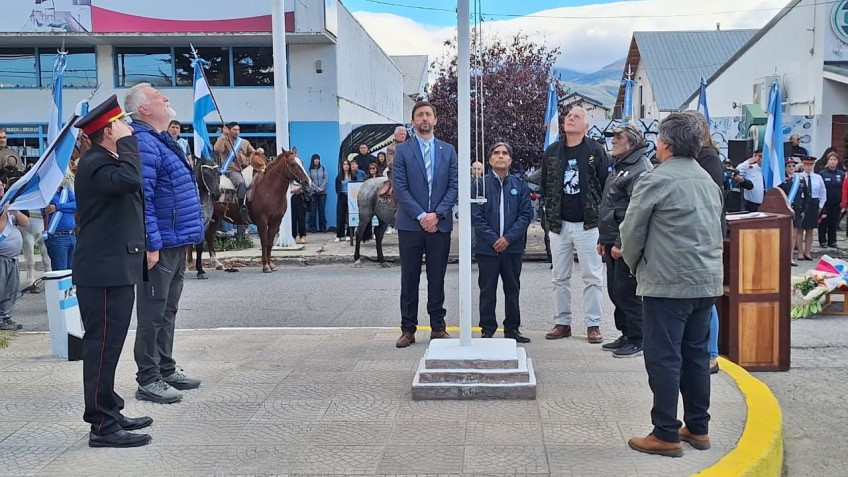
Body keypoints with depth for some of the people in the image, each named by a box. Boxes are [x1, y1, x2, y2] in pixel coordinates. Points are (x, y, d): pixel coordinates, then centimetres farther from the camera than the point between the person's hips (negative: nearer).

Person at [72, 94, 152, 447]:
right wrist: (127, 141, -22)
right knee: (103, 344, -7)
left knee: (107, 344, 15)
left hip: (114, 268, 11)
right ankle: (103, 427, -2)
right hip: (104, 270, -11)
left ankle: (109, 413, 25)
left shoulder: (105, 160, 18)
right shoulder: (95, 164, -15)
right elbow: (130, 179, -35)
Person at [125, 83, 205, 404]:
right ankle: (148, 380, 6)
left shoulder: (164, 141, 17)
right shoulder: (144, 143, -16)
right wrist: (152, 244, -25)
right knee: (153, 314, -2)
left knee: (168, 310, 17)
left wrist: (186, 236, 21)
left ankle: (166, 369, 28)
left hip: (177, 243, 10)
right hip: (160, 245, -10)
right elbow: (142, 198, -22)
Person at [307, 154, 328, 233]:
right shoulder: (310, 169, 1)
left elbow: (326, 178, 2)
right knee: (313, 210, -2)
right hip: (313, 192, -1)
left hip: (322, 192, 1)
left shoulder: (323, 168, 7)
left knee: (322, 209, 3)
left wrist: (321, 188, -9)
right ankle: (313, 227, 2)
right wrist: (316, 188, -12)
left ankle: (323, 227, 7)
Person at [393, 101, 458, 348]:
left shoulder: (448, 150, 10)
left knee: (437, 279, 7)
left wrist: (437, 214, -9)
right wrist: (421, 215, -12)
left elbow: (454, 186, 4)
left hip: (440, 224, 2)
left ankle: (438, 327, 15)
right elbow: (400, 187, -4)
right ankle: (408, 329, 10)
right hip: (410, 225, -2)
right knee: (409, 279, 4)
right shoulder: (403, 150, 3)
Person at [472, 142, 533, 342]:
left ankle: (512, 328, 20)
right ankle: (487, 329, 13)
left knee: (513, 289, 10)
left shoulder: (520, 185, 6)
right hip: (487, 247, -2)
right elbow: (476, 216, -4)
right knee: (487, 290, 4)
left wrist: (508, 238, -11)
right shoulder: (480, 184, 0)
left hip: (513, 247, 2)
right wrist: (493, 239, -12)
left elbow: (526, 214, 0)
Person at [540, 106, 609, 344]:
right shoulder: (552, 152, 8)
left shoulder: (595, 151, -2)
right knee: (560, 277, 9)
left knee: (592, 277, 1)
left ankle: (593, 325, 7)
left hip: (587, 224, -4)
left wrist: (600, 215, -6)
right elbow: (544, 186, 14)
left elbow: (606, 185, -2)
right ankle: (562, 322, 18)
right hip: (559, 224, 4)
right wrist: (550, 215, 9)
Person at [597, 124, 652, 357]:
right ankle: (626, 335, 25)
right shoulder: (620, 167, 19)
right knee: (615, 291, 15)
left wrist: (621, 243, -23)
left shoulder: (641, 170, -14)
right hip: (613, 242, 10)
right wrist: (603, 239, 21)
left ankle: (637, 340, 5)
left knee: (626, 292, -5)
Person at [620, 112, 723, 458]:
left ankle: (666, 435, 3)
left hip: (668, 283, -8)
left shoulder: (656, 180, -11)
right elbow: (716, 230, 17)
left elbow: (631, 231, -6)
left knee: (664, 358, -1)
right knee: (696, 354, 15)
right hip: (707, 281, 8)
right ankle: (698, 428, 23)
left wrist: (634, 264, 11)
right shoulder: (708, 181, 13)